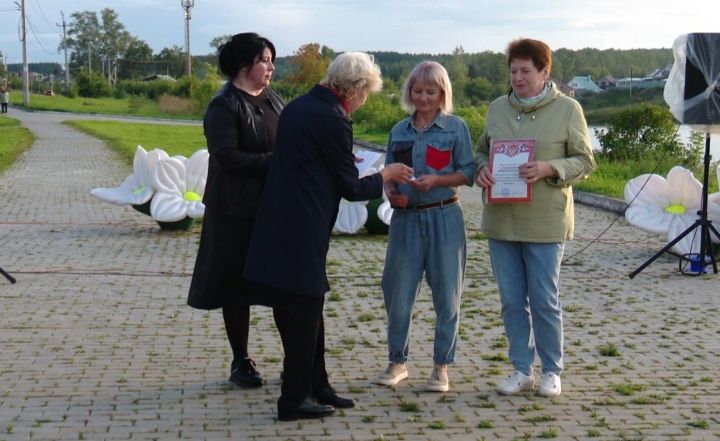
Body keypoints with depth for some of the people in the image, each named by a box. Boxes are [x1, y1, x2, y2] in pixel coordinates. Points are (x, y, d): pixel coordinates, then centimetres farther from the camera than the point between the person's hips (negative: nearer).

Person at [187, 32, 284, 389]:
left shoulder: (273, 100, 11)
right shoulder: (224, 106, -9)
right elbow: (226, 156, -18)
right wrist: (274, 161, -22)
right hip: (238, 210, -6)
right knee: (237, 285, 5)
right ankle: (240, 362, 17)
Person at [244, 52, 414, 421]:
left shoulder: (296, 106, 10)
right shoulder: (333, 120, -15)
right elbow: (351, 188, -9)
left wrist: (344, 163, 24)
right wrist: (385, 175, 7)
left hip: (279, 225, 9)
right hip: (302, 234, -9)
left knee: (304, 311, 17)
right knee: (304, 312, 2)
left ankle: (317, 387, 28)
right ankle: (294, 400, 10)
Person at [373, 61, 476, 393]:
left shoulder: (455, 128, 0)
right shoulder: (399, 131, 11)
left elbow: (467, 172, -3)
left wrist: (435, 181, -17)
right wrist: (391, 192, -7)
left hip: (444, 218, -3)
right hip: (406, 218, 3)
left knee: (446, 293, 2)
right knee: (397, 291, 4)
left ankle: (441, 367, 13)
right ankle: (397, 361, 20)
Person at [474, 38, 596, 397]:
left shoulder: (567, 109, -3)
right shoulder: (497, 108, 9)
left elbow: (585, 161, -2)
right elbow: (482, 150, 19)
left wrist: (548, 169, -19)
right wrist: (482, 168, -4)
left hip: (545, 221, -4)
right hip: (501, 219, 4)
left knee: (544, 300, 1)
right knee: (512, 300, 9)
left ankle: (552, 371, 17)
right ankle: (521, 370, 21)